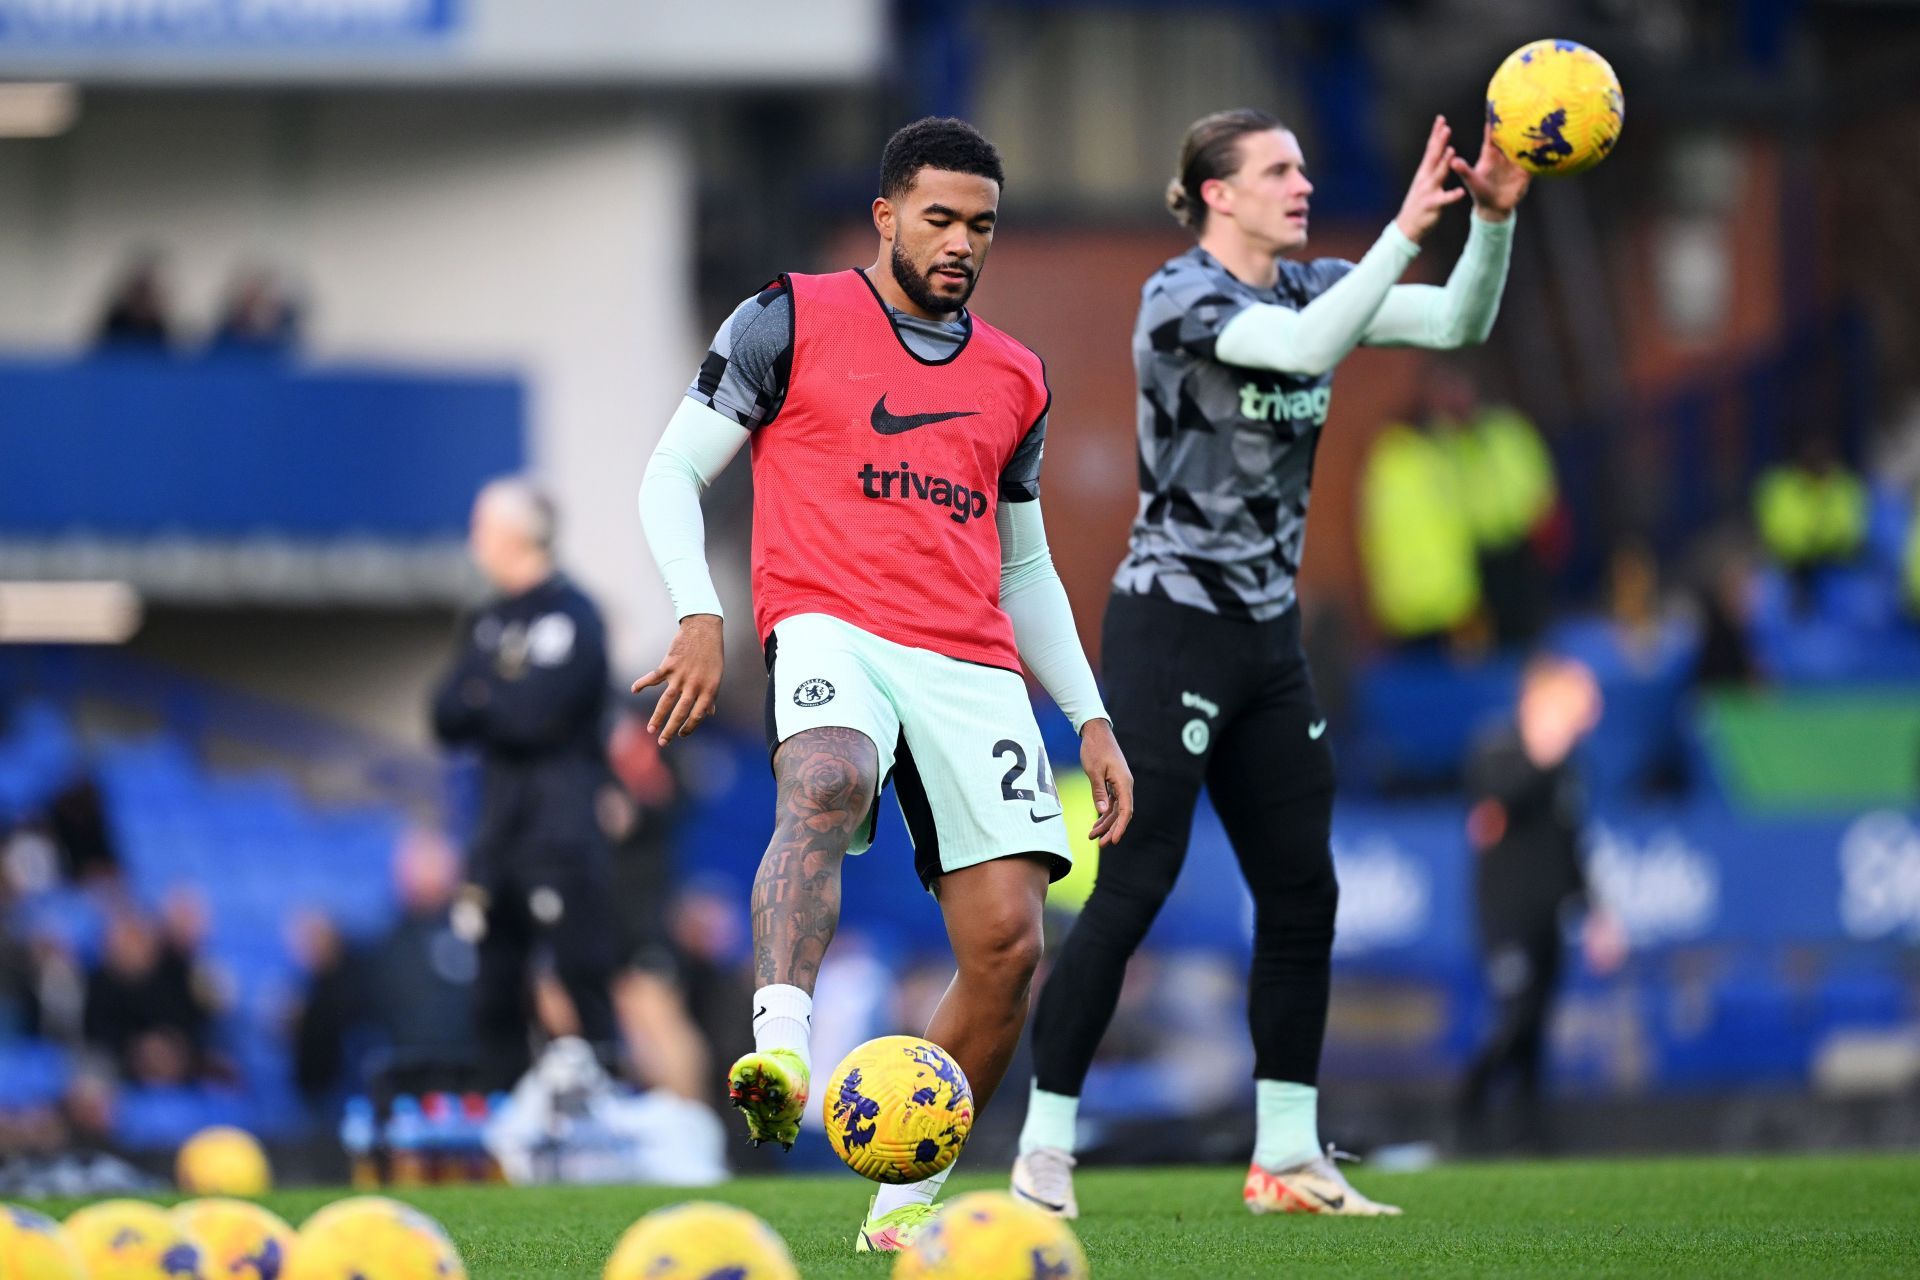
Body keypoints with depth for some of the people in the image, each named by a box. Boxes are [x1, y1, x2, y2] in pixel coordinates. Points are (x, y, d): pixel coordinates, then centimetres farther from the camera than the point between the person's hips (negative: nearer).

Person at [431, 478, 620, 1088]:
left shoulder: (569, 615, -9)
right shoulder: (488, 622, 16)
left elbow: (536, 716, -18)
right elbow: (448, 718, 10)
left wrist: (477, 698, -1)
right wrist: (501, 703, -8)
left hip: (560, 825, -8)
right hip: (499, 826, 8)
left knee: (583, 981, -12)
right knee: (494, 998, 8)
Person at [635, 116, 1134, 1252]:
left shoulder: (1014, 378, 23)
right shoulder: (792, 322, 9)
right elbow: (673, 475, 7)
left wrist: (1092, 720, 22)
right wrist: (701, 618, -9)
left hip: (973, 666, 5)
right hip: (833, 629, -5)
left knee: (1008, 941, -8)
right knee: (826, 784, -39)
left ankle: (904, 1205, 5)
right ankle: (782, 1050, -57)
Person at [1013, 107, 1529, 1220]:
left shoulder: (1308, 287, 8)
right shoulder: (1181, 297, -13)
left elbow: (1460, 322, -1)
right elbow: (1305, 347, -31)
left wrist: (1493, 217, -18)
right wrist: (1406, 228, -35)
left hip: (1269, 637, 8)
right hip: (1171, 628, -8)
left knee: (1303, 893, 7)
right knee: (1133, 889, -9)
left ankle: (1287, 1158, 13)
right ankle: (1045, 1148, -3)